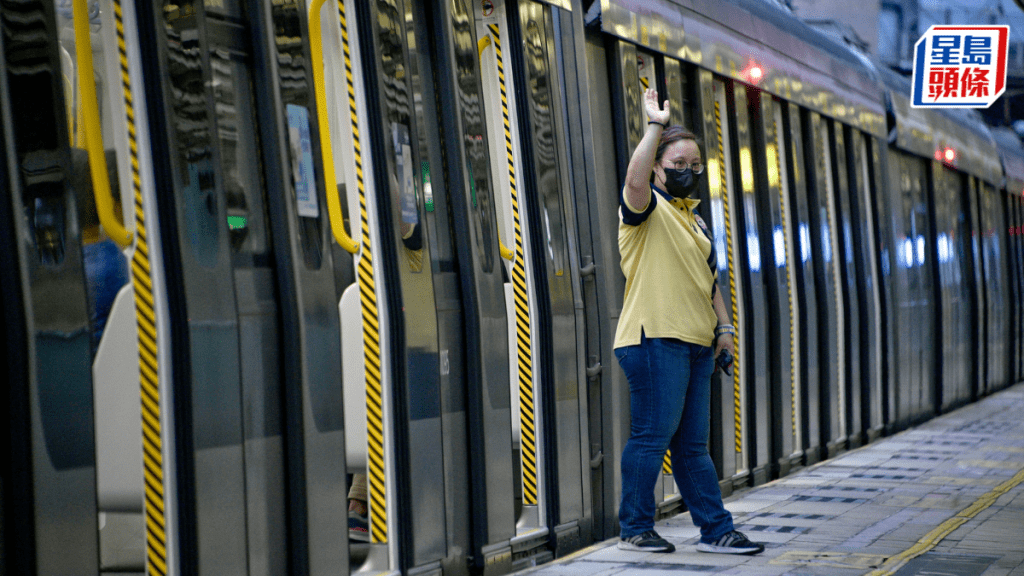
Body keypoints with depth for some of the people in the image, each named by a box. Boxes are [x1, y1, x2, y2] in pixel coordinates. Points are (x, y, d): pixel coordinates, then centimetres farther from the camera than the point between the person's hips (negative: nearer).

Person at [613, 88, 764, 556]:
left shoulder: (694, 219, 22)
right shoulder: (647, 207, -4)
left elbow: (708, 279, 28)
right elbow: (635, 178, -28)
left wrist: (723, 326, 19)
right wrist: (656, 125, -27)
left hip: (695, 342, 8)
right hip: (655, 339, -8)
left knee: (692, 443, 11)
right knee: (652, 436, -6)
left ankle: (716, 530, 14)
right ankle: (634, 530, 3)